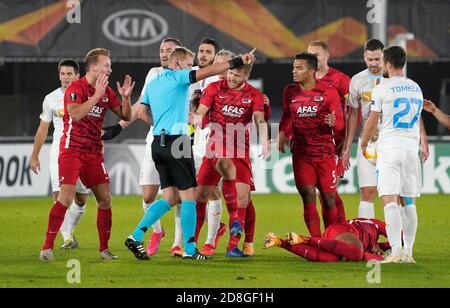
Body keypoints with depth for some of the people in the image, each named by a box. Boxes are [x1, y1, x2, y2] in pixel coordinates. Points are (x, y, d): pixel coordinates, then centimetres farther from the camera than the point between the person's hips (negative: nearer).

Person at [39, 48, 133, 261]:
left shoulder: (107, 91, 10)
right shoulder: (75, 88, -11)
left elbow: (126, 116, 13)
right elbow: (75, 114, -27)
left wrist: (126, 97, -5)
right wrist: (97, 95, -28)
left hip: (94, 153, 6)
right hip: (71, 150, -6)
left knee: (105, 199, 1)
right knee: (66, 198, -16)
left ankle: (104, 248, 10)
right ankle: (47, 247, -8)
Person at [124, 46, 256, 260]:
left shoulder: (153, 84, 16)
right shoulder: (177, 77, -6)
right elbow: (207, 72, -16)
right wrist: (238, 62, -18)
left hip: (158, 143, 8)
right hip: (177, 142, -8)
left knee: (170, 197, 10)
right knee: (188, 195, -1)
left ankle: (136, 237, -1)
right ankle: (189, 249, -2)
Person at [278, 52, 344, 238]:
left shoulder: (329, 92, -4)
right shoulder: (290, 92, 6)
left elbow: (340, 123, -3)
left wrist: (333, 122, -25)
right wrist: (283, 133, 4)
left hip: (325, 153, -2)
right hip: (301, 154, 2)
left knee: (329, 199, 2)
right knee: (308, 197, -8)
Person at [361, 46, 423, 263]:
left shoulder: (382, 89, -5)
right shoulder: (416, 88, 14)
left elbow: (371, 123, 0)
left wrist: (363, 145, 17)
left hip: (390, 148, -6)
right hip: (411, 147, 6)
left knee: (389, 200, -12)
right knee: (409, 202, 10)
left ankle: (395, 251, -23)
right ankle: (408, 252, 8)